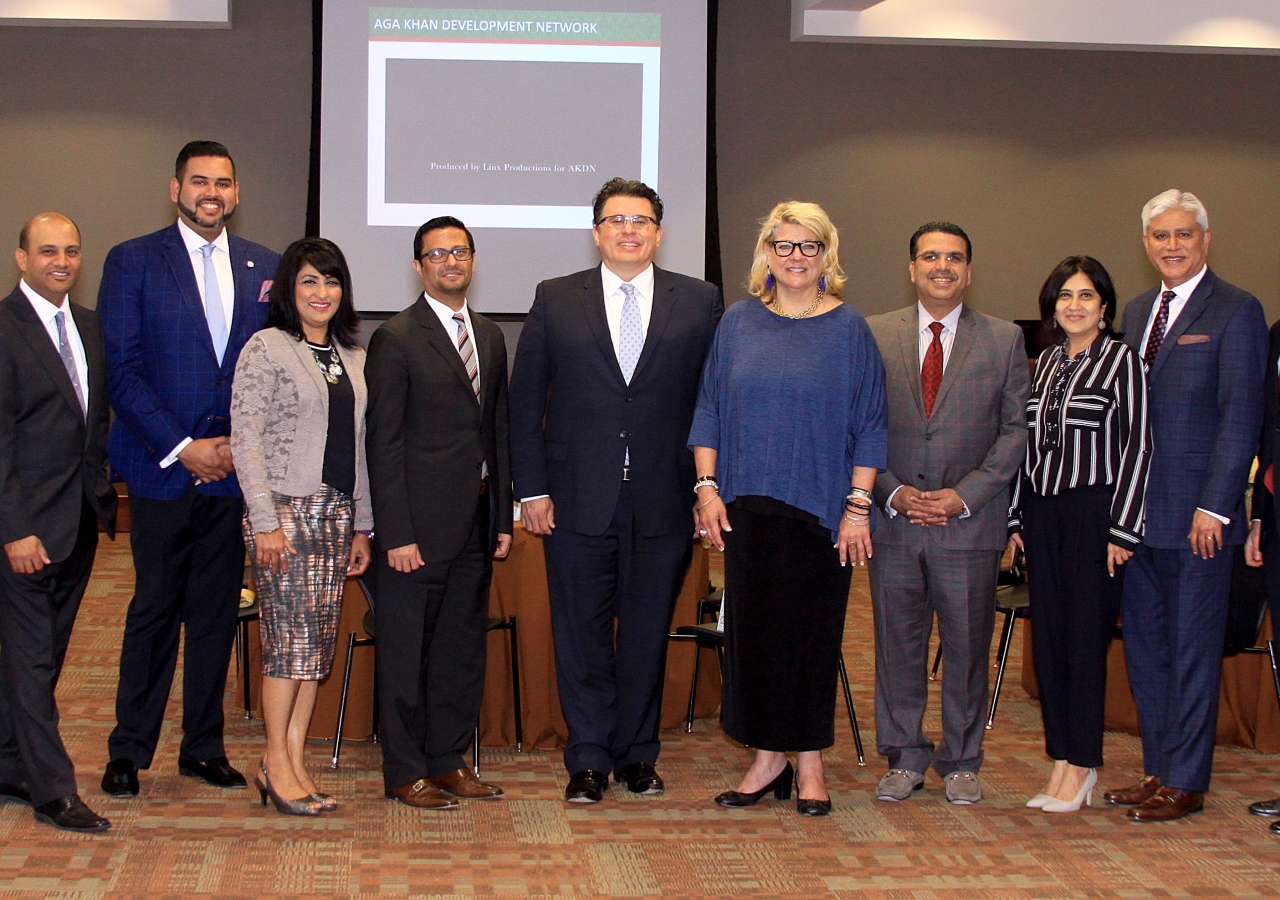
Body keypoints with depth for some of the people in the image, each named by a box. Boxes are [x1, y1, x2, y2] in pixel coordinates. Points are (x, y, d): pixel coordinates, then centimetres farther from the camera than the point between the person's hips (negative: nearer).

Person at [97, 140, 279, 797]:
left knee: (218, 613, 8)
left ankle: (204, 746, 18)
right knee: (154, 612, 1)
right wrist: (181, 447, -11)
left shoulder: (264, 268, 10)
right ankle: (128, 751, 13)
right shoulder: (132, 262, 0)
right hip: (163, 470, -3)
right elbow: (123, 371, -6)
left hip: (234, 470, 3)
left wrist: (239, 443, -4)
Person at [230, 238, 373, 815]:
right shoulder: (266, 349, -3)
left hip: (336, 513, 6)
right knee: (291, 635, -8)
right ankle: (277, 763, 2)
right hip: (284, 508, -6)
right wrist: (265, 522, -15)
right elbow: (246, 438, -9)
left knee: (318, 639, 4)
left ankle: (295, 761, 10)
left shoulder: (352, 356, 14)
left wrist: (362, 526, 13)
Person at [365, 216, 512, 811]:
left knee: (464, 644, 11)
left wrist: (503, 516, 11)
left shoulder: (490, 337, 14)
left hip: (475, 521, 6)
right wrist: (396, 533, -14)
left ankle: (449, 760, 21)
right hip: (419, 521, -6)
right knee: (407, 648, 1)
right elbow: (384, 442, -9)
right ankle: (406, 772, 10)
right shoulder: (396, 339, -6)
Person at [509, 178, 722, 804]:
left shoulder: (701, 303, 4)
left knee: (648, 631, 9)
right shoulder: (555, 300, 5)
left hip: (665, 500, 0)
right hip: (578, 497, 0)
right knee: (582, 634, 4)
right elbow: (525, 400, 5)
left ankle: (637, 754, 22)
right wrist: (531, 489, -2)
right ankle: (589, 760, 14)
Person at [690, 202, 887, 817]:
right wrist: (707, 488, -1)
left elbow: (869, 424, -1)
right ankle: (768, 757, 14)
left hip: (821, 508, -2)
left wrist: (858, 506, -8)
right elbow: (710, 410, 9)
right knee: (753, 628, 3)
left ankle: (810, 762, 13)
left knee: (814, 631, 3)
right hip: (748, 506, 2)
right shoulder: (738, 324, 7)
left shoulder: (849, 329, 1)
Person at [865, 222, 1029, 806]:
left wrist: (963, 496, -9)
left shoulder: (1005, 340, 5)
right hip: (894, 518, 1)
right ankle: (905, 759, 19)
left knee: (966, 647, 5)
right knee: (897, 644, 6)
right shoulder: (874, 335, 5)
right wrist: (893, 492, -8)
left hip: (970, 521, -1)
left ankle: (961, 763, 18)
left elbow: (1016, 431, 2)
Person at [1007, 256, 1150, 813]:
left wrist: (1122, 530, -13)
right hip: (1043, 516, 6)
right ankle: (1061, 764, 14)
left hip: (1093, 514, -6)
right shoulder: (1046, 362, 13)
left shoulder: (1122, 360, -5)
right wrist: (1016, 519, 11)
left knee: (1085, 640, -3)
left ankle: (1081, 769, 6)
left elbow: (1138, 447, -9)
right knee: (1048, 639, 6)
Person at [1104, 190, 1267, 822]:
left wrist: (1214, 507, -17)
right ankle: (1158, 771, 22)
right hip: (1139, 510, 7)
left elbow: (1242, 415, -12)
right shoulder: (1138, 311, 15)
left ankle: (1185, 783, 9)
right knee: (1144, 644, 12)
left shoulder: (1236, 312, -7)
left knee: (1193, 648, 1)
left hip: (1196, 514, -7)